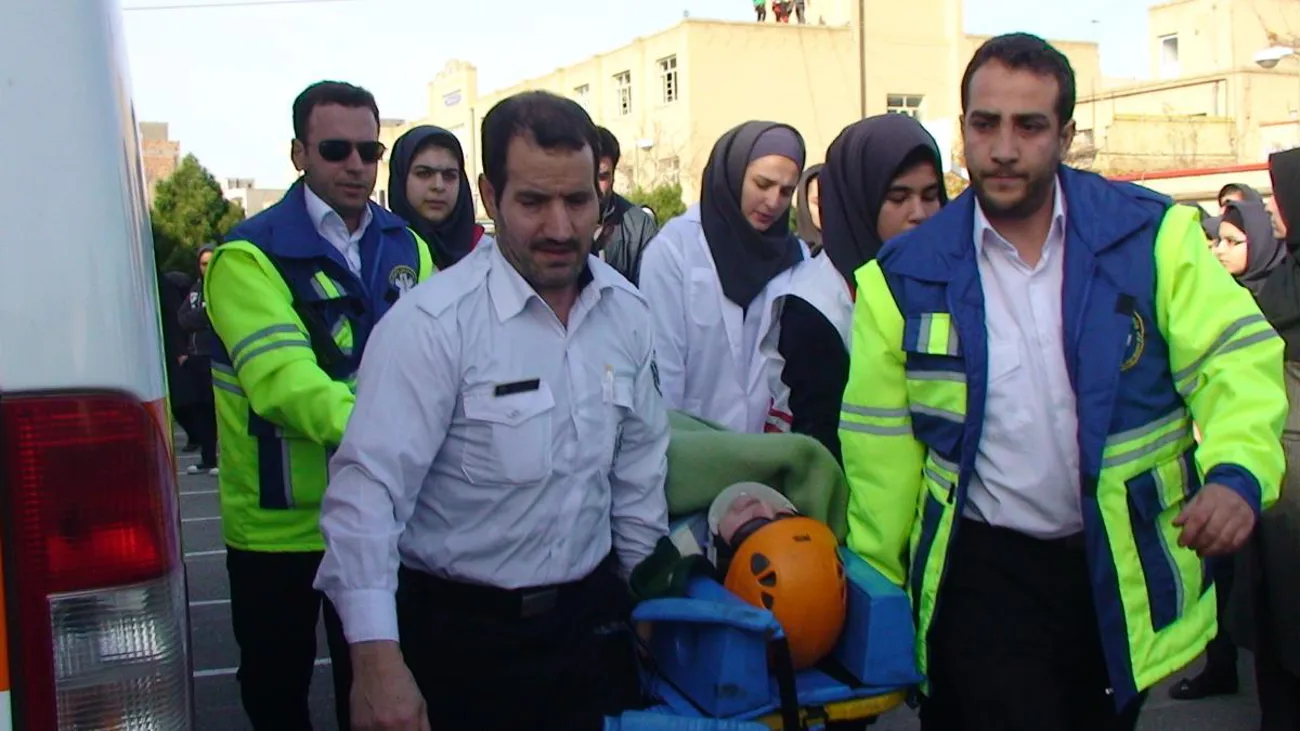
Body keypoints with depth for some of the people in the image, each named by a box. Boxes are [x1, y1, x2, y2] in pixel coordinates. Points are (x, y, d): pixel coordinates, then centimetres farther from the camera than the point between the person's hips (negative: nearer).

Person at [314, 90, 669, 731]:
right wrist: (377, 658, -31)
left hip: (591, 620, 5)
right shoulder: (431, 325, -19)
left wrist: (646, 593, 16)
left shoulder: (627, 312, 0)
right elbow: (369, 490, -24)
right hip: (458, 634, -5)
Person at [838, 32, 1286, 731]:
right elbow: (880, 440, 1)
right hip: (986, 569, -1)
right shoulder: (905, 276, -3)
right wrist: (879, 593, 2)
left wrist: (1237, 472, -24)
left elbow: (1236, 358, -5)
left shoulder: (1154, 236, -3)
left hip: (1128, 571, 2)